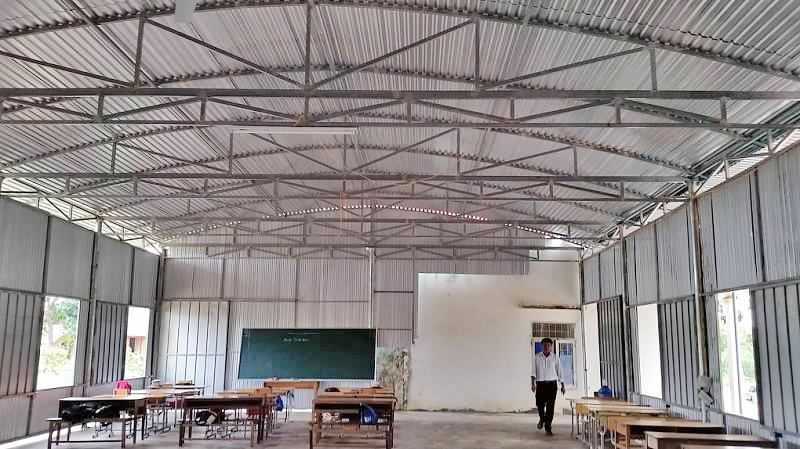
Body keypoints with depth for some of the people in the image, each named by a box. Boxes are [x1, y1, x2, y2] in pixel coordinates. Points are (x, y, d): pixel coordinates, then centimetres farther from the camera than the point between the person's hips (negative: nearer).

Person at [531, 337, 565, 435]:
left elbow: (559, 371, 11)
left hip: (552, 384, 0)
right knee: (540, 405, 0)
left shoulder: (555, 358, 5)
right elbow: (534, 371, -1)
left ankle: (548, 428, 2)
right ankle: (542, 418, 33)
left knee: (550, 406, -5)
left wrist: (562, 385, 12)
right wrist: (533, 383, -11)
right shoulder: (537, 357, 3)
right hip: (540, 384, 0)